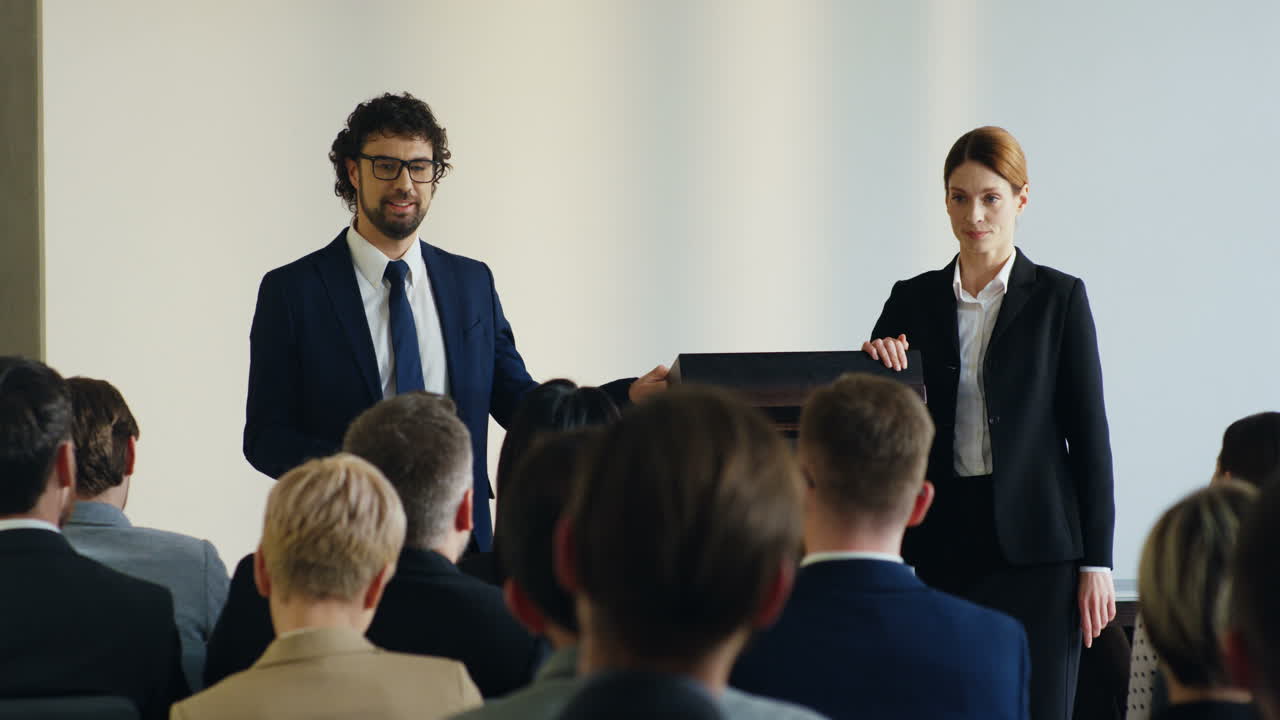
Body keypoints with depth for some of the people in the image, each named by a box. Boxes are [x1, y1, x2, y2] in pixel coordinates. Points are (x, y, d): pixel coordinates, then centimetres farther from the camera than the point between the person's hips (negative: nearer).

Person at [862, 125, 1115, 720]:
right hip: (946, 541, 3)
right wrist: (876, 360, -12)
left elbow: (1088, 431, 0)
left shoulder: (1058, 298, 1)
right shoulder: (914, 300, 10)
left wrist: (1096, 561, -4)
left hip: (1034, 541, -3)